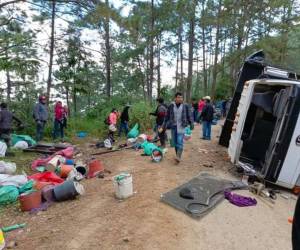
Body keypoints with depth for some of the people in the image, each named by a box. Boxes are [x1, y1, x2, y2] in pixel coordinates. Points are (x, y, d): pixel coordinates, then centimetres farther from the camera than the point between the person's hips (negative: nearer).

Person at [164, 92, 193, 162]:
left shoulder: (185, 106, 0)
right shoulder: (171, 106, 3)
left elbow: (189, 115, 4)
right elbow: (167, 116, 10)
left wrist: (191, 124, -2)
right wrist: (165, 125, 11)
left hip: (181, 126, -2)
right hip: (173, 126, 3)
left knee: (180, 142, -13)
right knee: (175, 142, 9)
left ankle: (179, 157, -12)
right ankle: (178, 155, 24)